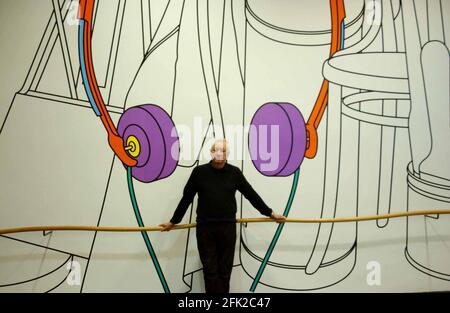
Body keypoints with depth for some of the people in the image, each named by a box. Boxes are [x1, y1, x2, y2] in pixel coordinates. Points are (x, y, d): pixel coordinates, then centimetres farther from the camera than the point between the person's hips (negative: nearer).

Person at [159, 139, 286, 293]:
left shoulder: (234, 172, 1)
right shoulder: (199, 171, -2)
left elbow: (251, 195, 9)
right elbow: (186, 199, 6)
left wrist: (270, 213, 13)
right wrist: (173, 222, 11)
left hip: (228, 227, 1)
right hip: (205, 228, 0)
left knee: (225, 270, 9)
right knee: (210, 270, 6)